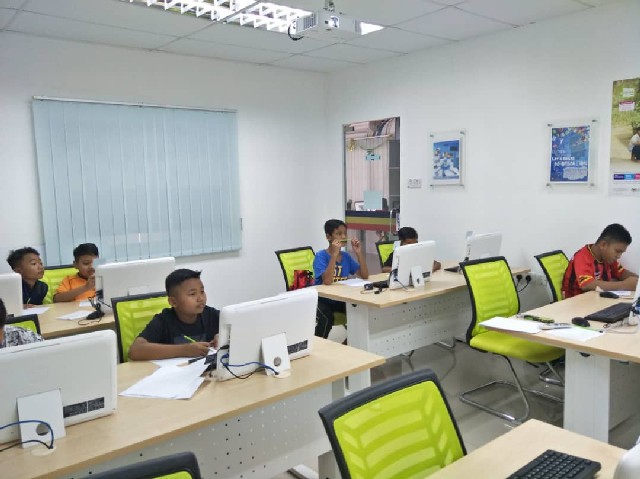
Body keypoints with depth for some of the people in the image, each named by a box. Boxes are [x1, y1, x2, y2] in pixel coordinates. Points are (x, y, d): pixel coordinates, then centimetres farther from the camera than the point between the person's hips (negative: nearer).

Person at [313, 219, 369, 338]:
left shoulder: (346, 256, 5)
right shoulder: (321, 256, -14)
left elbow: (364, 276, 0)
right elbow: (327, 281, -29)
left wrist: (359, 253, -10)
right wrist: (334, 254, -31)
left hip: (342, 299, 6)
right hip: (323, 300, -6)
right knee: (326, 319, -34)